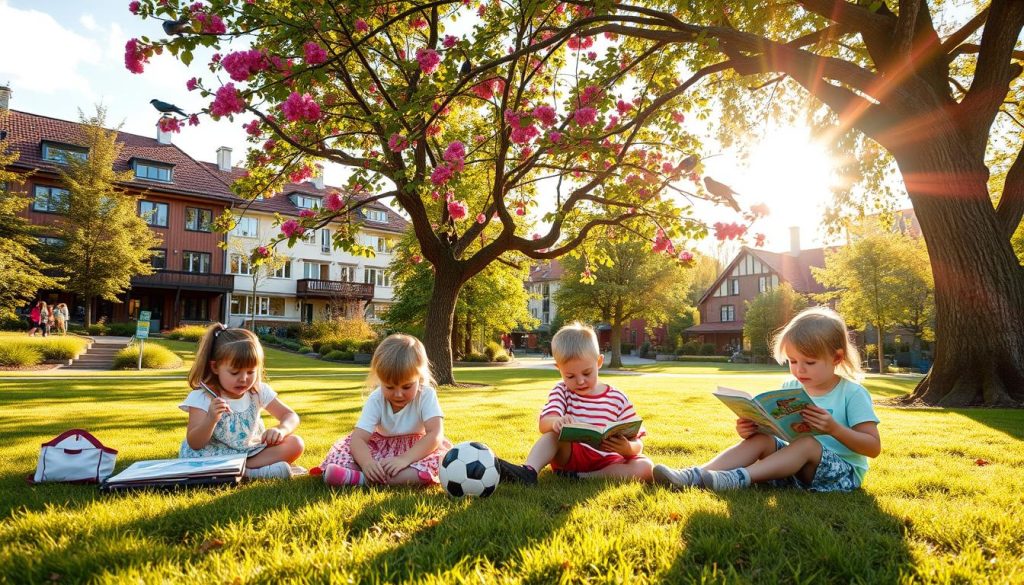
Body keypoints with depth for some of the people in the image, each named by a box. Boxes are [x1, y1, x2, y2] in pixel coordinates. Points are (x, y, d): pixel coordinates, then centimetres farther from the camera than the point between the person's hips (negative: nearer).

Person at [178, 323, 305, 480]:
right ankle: (253, 471, -28)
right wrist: (211, 420, -36)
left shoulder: (259, 391, -3)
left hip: (251, 451, 3)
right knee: (190, 454, -34)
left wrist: (280, 429, -24)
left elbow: (291, 416, 0)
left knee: (295, 444, -15)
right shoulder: (202, 397, -13)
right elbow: (194, 445, -16)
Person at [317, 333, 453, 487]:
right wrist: (367, 462, -46)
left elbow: (435, 435, -30)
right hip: (381, 446, 2)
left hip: (418, 448, -2)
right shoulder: (376, 400, -14)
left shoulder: (426, 395, -19)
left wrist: (404, 459, -42)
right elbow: (358, 438, -24)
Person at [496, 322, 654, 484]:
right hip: (570, 456, 0)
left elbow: (637, 445, 0)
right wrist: (556, 422, -43)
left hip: (606, 463, 1)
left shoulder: (618, 400, 1)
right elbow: (544, 424, -17)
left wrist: (627, 448, -27)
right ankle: (528, 472, -43)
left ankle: (579, 477, -28)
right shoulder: (562, 392, 2)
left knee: (645, 467, -26)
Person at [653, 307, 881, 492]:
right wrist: (750, 428, -16)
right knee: (760, 440, -21)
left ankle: (738, 478, -46)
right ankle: (694, 475, -38)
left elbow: (874, 447, -10)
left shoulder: (853, 394, -7)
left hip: (843, 472, -4)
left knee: (807, 444, -33)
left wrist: (834, 429, -26)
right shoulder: (790, 388, 7)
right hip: (796, 465, 4)